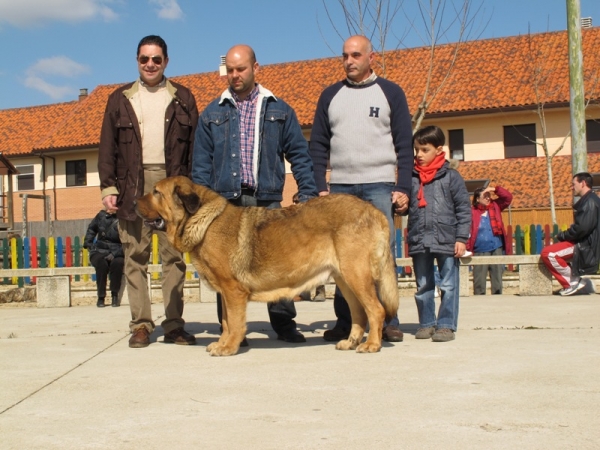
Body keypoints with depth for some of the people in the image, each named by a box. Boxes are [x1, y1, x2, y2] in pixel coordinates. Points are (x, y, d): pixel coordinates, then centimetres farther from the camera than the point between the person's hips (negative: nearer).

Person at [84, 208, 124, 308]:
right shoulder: (102, 215, 4)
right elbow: (91, 228, 23)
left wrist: (114, 254, -23)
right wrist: (87, 243, 13)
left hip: (117, 253, -2)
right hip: (99, 252, 2)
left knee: (117, 262, -35)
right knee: (101, 263, -32)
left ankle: (115, 295, -19)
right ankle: (101, 297, -23)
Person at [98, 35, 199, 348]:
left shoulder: (182, 98, 11)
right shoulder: (120, 99, 12)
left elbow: (196, 146, 7)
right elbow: (107, 147, 9)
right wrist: (108, 187, 0)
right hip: (133, 186, 1)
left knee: (174, 256, -1)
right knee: (135, 256, 1)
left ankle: (174, 324, 4)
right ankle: (141, 325, 6)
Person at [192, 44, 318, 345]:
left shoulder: (279, 110, 11)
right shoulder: (212, 113, 12)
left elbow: (299, 154, 9)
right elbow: (201, 163, 10)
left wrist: (308, 194, 0)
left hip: (268, 200, 0)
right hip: (226, 201, 1)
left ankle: (284, 324, 10)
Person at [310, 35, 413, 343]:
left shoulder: (390, 93, 6)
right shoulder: (330, 95, 12)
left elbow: (404, 144, 2)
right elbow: (318, 145, 10)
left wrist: (403, 187, -6)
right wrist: (319, 187, 1)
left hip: (379, 186, -2)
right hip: (340, 187, 3)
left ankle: (389, 321, 4)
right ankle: (345, 322, 10)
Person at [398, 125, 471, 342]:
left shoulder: (451, 177, -1)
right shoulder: (411, 177, 7)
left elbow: (463, 209, -2)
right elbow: (407, 206, 16)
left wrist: (461, 238, -7)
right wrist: (401, 207, -8)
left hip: (446, 241, -3)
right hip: (419, 241, 4)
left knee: (448, 286, 2)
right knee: (423, 286, 11)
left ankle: (446, 325, 9)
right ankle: (426, 323, 22)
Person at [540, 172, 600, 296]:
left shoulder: (590, 201, -14)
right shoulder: (587, 200, 18)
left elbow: (582, 228, -23)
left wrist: (561, 236, -10)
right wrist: (563, 236, 4)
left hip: (585, 246, -11)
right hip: (583, 243, 11)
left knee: (548, 253, -19)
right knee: (549, 251, 17)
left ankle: (573, 283, -8)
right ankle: (579, 282, 7)